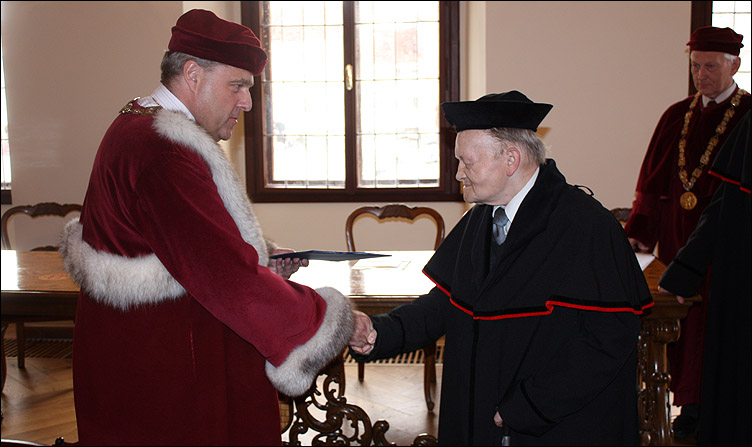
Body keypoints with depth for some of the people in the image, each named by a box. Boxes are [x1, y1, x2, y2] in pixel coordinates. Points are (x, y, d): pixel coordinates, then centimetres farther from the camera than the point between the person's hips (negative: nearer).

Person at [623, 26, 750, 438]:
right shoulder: (677, 116, 11)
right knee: (683, 322, 7)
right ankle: (691, 407, 19)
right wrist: (640, 230, 6)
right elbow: (653, 178, 12)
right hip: (678, 237, 4)